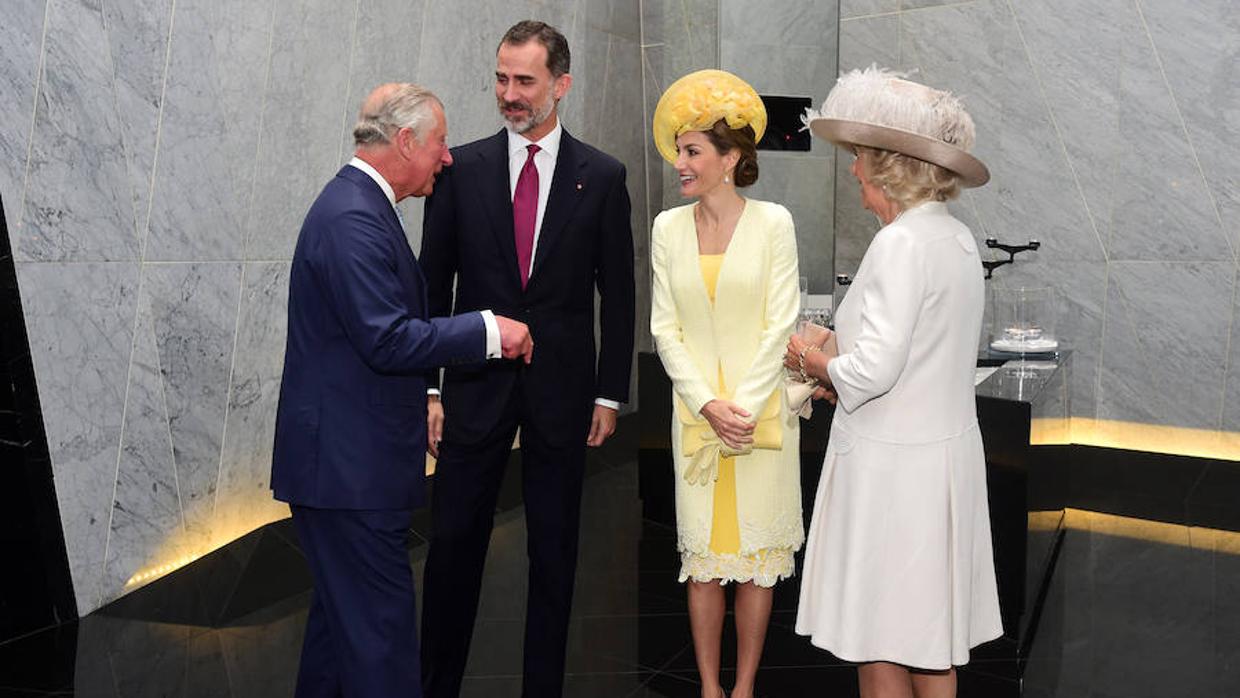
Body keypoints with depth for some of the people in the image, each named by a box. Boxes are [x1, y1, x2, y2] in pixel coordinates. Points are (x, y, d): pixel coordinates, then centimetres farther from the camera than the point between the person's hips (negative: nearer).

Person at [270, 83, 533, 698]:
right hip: (348, 462, -11)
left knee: (342, 609, 21)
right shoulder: (353, 218, -19)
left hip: (345, 458, 11)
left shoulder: (358, 204, 14)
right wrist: (488, 330, -18)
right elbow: (387, 340, -26)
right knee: (379, 623, -4)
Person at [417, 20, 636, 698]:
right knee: (453, 542, 6)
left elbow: (616, 294, 3)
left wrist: (610, 394, 0)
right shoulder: (461, 167, 1)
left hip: (562, 388, 0)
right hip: (477, 384, 1)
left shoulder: (601, 176, 0)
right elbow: (433, 284, 3)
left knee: (554, 552, 10)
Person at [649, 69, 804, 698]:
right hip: (695, 409, 2)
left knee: (757, 553, 5)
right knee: (703, 553, 7)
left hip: (761, 409, -2)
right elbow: (665, 328, 2)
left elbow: (780, 325, -6)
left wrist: (743, 406, -13)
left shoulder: (772, 222, -4)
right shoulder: (668, 228, 5)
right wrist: (708, 405, -8)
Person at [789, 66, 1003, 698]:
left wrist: (817, 362, -4)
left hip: (892, 462, -9)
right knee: (932, 631, 19)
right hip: (947, 450, 9)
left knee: (880, 644, 5)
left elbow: (874, 367, -23)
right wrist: (836, 356, 11)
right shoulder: (958, 237, 9)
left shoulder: (901, 242, -19)